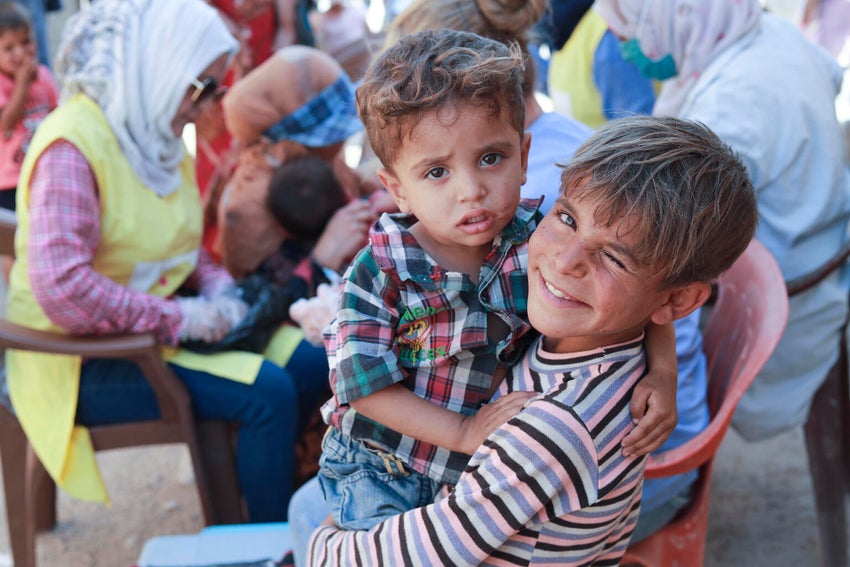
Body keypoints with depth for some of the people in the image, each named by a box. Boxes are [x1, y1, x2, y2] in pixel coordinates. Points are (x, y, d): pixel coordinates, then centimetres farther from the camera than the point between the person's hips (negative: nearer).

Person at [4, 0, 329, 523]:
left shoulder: (158, 137, 5)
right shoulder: (72, 146, -21)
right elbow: (63, 291, -30)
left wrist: (218, 288, -1)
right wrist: (180, 319, -24)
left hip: (156, 332, 9)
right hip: (84, 360, -8)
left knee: (310, 364, -1)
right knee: (268, 393, -21)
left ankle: (261, 491, 18)